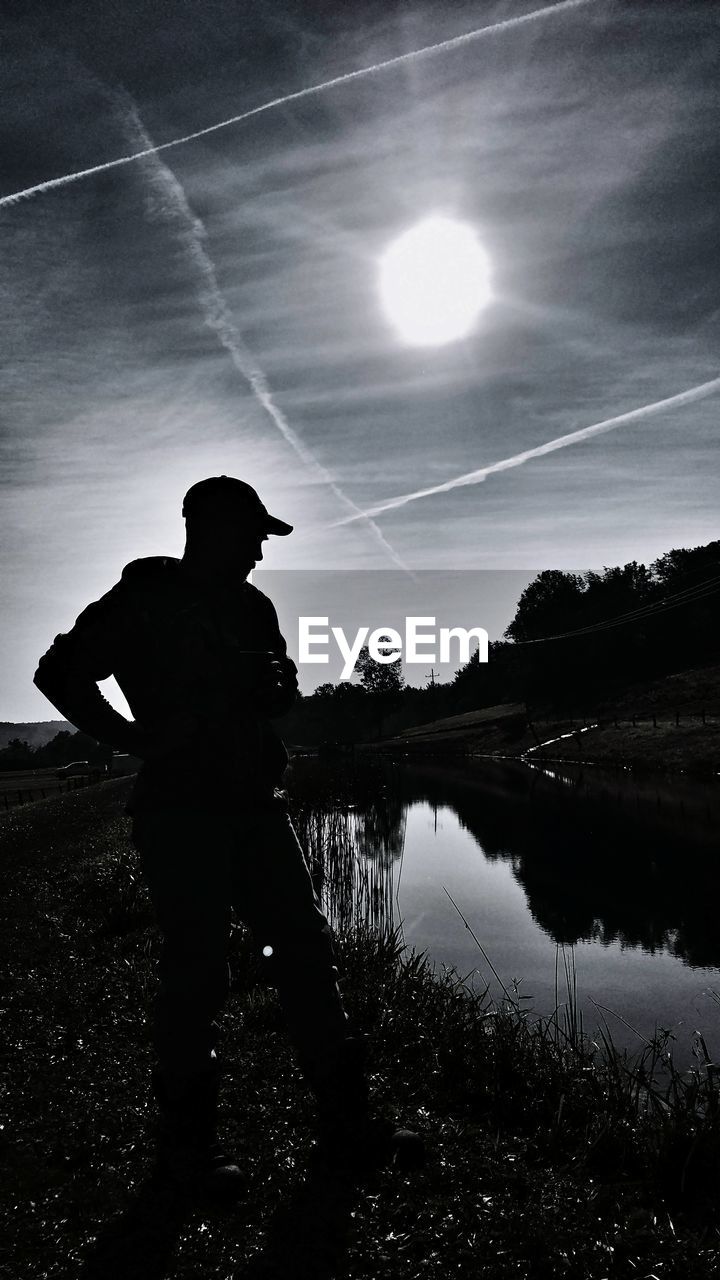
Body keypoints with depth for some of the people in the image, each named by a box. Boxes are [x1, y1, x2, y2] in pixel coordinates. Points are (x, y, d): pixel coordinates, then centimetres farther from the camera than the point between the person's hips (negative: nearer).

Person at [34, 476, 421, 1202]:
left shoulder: (251, 607, 14)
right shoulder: (141, 602, -4)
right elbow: (60, 672, -7)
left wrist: (277, 682, -1)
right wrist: (134, 739, -10)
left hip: (253, 806, 7)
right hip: (181, 811, -6)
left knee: (306, 951, 5)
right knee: (197, 972, -1)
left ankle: (345, 1129, 15)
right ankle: (185, 1146, 19)